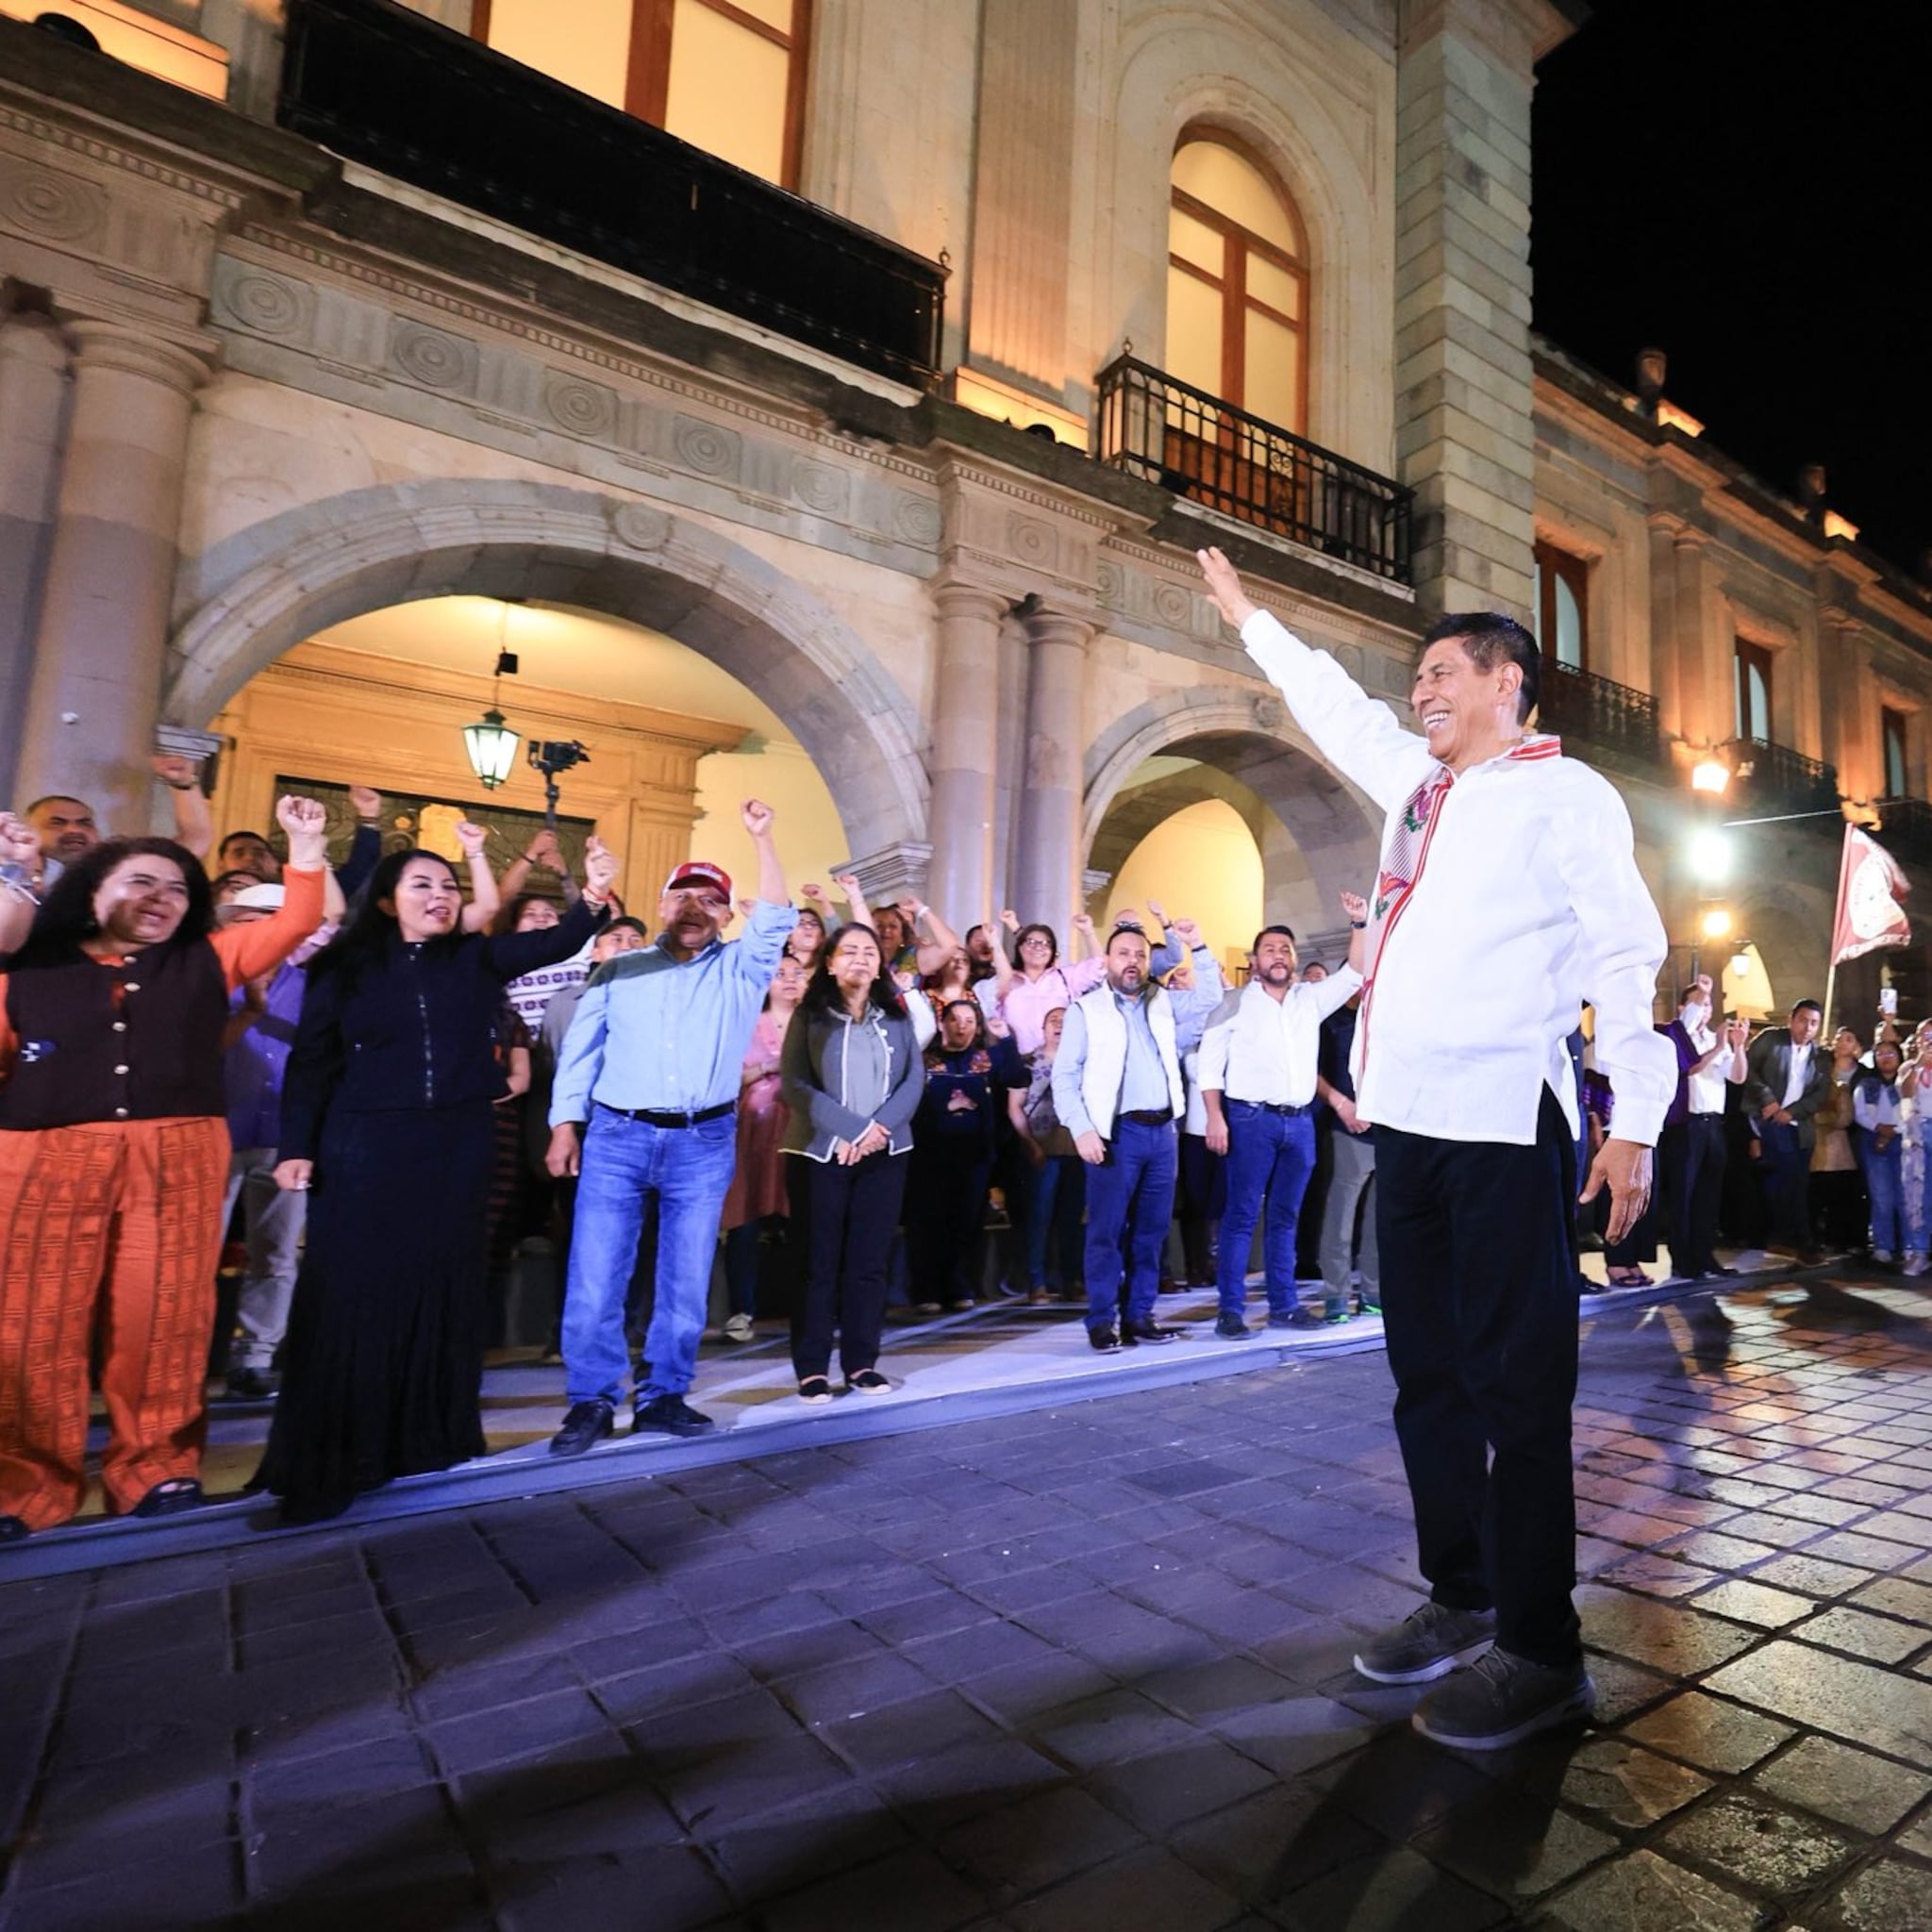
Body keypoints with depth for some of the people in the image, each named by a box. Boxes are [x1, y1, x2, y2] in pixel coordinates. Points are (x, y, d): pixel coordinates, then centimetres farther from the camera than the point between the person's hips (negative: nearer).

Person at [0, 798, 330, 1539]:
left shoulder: (206, 960, 16)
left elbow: (295, 923, 9)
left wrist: (305, 847, 2)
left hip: (178, 1159, 0)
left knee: (162, 1316, 1)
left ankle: (154, 1463, 14)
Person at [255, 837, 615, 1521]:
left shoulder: (477, 959, 4)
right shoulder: (345, 966, 1)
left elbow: (555, 943, -10)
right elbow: (310, 1062, 2)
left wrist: (594, 898, -28)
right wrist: (297, 1146, -4)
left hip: (459, 1144, 2)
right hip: (366, 1146, -2)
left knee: (442, 1284, 9)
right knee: (354, 1290, 0)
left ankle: (430, 1432, 22)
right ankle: (332, 1453, 12)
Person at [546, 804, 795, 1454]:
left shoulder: (739, 971, 9)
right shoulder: (617, 972, 11)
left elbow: (776, 918, -6)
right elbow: (579, 1051, 10)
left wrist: (761, 839, -10)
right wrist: (565, 1124, 1)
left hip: (704, 1143, 0)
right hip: (616, 1136, 0)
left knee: (685, 1280, 6)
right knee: (595, 1278, -1)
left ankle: (662, 1396, 19)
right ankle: (592, 1400, 13)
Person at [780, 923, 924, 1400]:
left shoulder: (897, 1017, 9)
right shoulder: (809, 1015, 0)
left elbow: (914, 1078, 3)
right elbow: (795, 1084, -9)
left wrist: (881, 1127, -13)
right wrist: (853, 1127, -17)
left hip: (884, 1155, 3)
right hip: (820, 1153, -3)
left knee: (869, 1262, 6)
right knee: (819, 1263, 1)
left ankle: (862, 1364, 15)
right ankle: (812, 1369, 9)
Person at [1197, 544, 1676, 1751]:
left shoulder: (1564, 793, -1)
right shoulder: (1417, 781, 18)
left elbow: (1626, 960, -7)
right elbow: (1339, 706, 33)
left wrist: (1637, 1121, -13)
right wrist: (1249, 616, 43)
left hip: (1507, 1126, -7)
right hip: (1408, 1119, 7)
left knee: (1515, 1381, -2)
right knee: (1429, 1372, 13)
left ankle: (1542, 1652, 12)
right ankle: (1463, 1596, 27)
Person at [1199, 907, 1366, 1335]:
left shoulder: (1310, 999, 14)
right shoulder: (1237, 1003, 1)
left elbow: (1353, 975, 11)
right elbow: (1210, 1063, -3)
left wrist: (1361, 924, -1)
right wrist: (1215, 1118, -13)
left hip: (1300, 1122, 5)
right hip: (1251, 1120, -5)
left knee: (1285, 1217, 10)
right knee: (1242, 1215, -4)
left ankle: (1284, 1305, 17)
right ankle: (1230, 1310, -1)